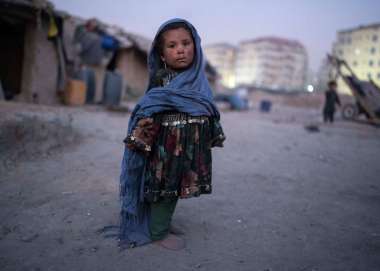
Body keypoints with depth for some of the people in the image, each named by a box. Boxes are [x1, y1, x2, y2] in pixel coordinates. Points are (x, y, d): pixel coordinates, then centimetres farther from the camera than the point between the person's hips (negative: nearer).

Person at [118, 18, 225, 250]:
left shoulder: (199, 81, 7)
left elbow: (210, 112, 15)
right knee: (164, 187, 5)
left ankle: (163, 223, 34)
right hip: (168, 146, -6)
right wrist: (140, 139, -16)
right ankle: (159, 232, 21)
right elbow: (148, 113, -13)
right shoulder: (162, 82, -11)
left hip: (193, 149, 6)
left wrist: (214, 136, 19)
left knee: (175, 188, 16)